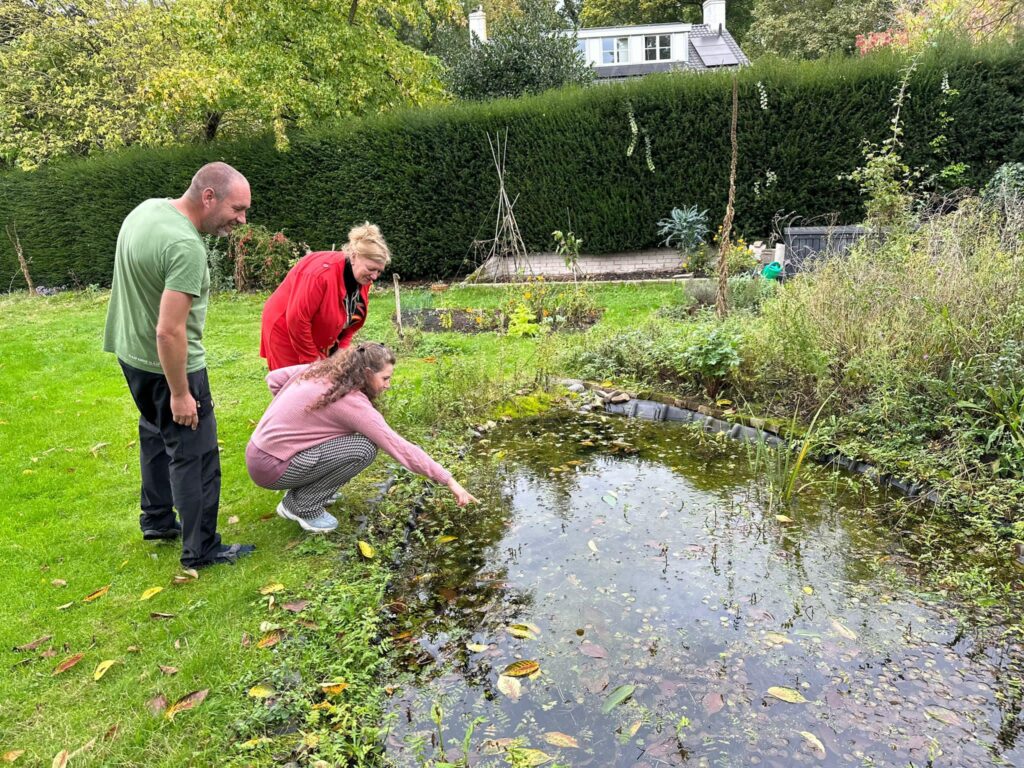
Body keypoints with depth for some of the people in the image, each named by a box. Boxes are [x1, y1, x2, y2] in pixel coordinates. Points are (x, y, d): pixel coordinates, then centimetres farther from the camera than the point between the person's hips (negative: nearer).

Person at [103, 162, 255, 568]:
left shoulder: (148, 207, 1)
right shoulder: (186, 247, -29)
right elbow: (169, 331, -31)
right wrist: (180, 394, -21)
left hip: (131, 352, 10)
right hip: (169, 364, -10)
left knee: (157, 434, 25)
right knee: (195, 454, 2)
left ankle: (157, 520, 40)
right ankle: (201, 549, 13)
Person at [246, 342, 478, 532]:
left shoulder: (321, 369, 2)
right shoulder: (353, 403, -20)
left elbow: (274, 378, 11)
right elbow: (400, 447, -21)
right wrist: (449, 481, -19)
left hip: (257, 451, 8)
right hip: (270, 469, -8)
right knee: (364, 448, -16)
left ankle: (302, 490, 15)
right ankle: (302, 506, -3)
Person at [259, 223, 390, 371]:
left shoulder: (362, 279, -7)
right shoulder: (322, 272, -31)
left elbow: (351, 319, 6)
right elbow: (297, 320, -30)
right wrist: (312, 359, -21)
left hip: (320, 339, 7)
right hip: (287, 333, -7)